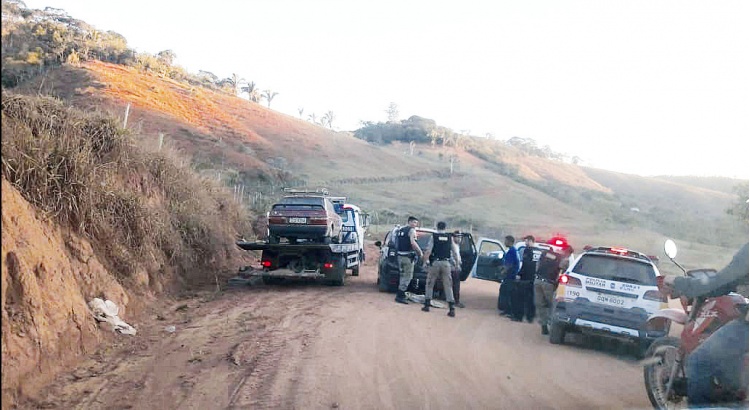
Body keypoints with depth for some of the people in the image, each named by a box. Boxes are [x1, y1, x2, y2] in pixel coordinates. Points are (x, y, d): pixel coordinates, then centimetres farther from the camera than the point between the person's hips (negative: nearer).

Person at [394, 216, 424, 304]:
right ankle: (400, 295, -12)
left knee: (403, 275, 18)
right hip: (408, 256, -8)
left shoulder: (400, 230, 17)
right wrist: (420, 252, -12)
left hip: (400, 255, 8)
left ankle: (400, 294, 21)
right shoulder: (411, 230, -8)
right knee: (408, 276, -6)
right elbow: (413, 243, -21)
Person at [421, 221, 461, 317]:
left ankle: (427, 305, 13)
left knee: (430, 284, 14)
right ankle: (452, 308, -5)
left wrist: (425, 261, 4)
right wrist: (457, 261, 12)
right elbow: (455, 251, 4)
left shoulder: (434, 236, 2)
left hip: (435, 262, -1)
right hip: (446, 263, 1)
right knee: (448, 286, 3)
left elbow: (428, 250, -5)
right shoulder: (450, 237, 7)